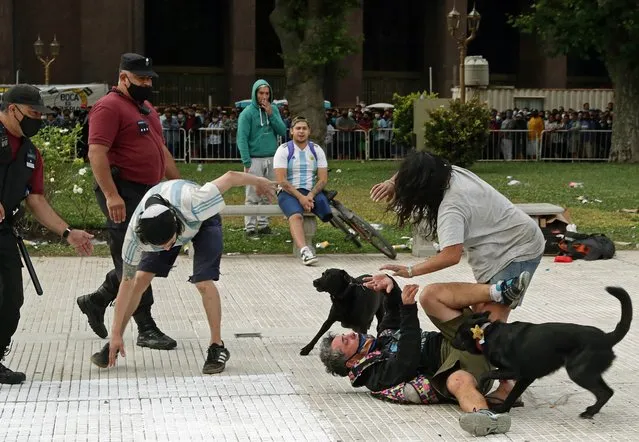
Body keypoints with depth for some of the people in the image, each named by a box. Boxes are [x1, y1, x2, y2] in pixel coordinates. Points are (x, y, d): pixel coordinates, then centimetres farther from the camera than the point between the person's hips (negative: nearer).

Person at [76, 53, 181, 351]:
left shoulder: (147, 108, 20)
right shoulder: (109, 107, -10)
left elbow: (161, 151, 28)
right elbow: (97, 152, -19)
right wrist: (111, 195, -26)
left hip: (148, 193, 9)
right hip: (124, 195, -9)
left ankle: (96, 301, 29)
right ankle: (146, 329, -1)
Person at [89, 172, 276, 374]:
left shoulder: (191, 203, -48)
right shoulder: (135, 232, -37)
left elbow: (230, 177, -32)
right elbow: (127, 282, -25)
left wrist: (258, 181, -10)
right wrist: (116, 334, -21)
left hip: (203, 221, -2)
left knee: (203, 282, -20)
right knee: (140, 279, -10)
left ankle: (217, 347, -5)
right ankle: (114, 343, 7)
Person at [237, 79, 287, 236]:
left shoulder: (273, 110, 9)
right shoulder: (247, 113, -7)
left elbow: (283, 131, 2)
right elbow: (242, 139, -10)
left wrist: (271, 115, -10)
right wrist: (247, 162, -15)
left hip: (272, 159, 5)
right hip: (255, 159, -5)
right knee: (253, 195, -6)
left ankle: (263, 223, 18)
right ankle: (250, 226, -1)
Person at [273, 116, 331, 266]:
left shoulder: (317, 150, 11)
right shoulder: (284, 150, 1)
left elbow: (323, 179, 5)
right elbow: (281, 180, -8)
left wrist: (310, 195, -13)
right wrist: (300, 197, -18)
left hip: (312, 192, 6)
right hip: (289, 192, -6)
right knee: (296, 215, -36)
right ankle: (304, 250, -54)